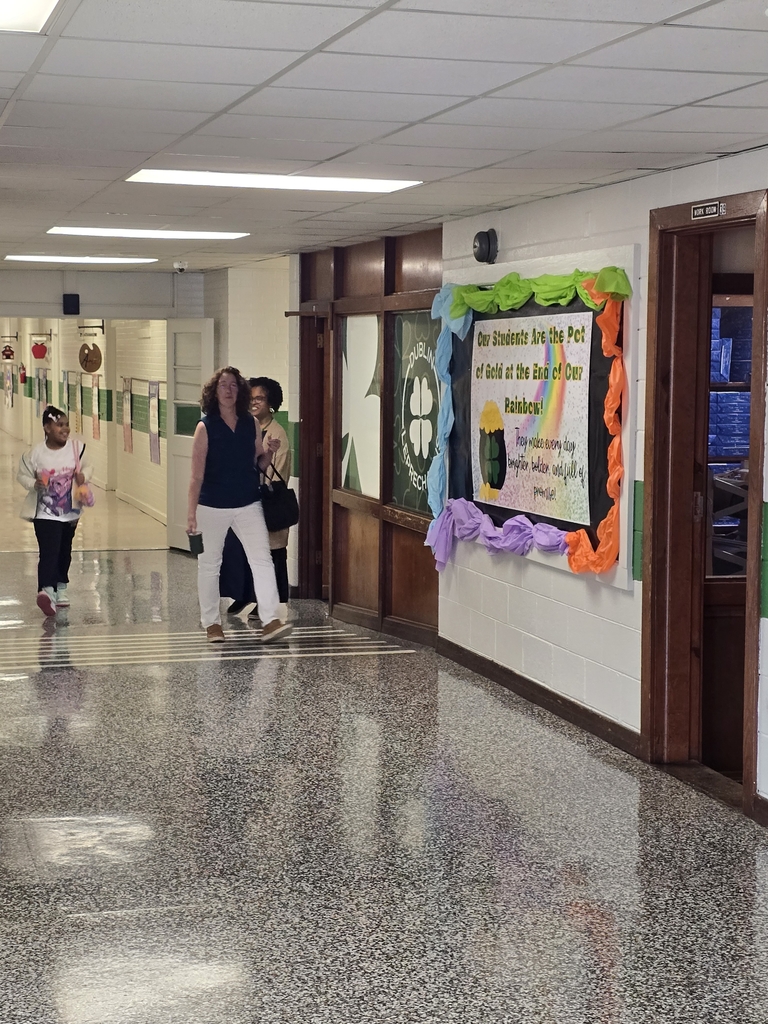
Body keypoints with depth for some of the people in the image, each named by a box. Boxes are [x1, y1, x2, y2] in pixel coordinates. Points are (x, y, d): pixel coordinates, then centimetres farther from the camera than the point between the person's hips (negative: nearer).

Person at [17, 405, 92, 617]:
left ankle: (61, 588, 38)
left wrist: (83, 476, -12)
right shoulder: (36, 453, -13)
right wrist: (34, 484, -21)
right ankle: (46, 590, -31)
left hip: (70, 512, 4)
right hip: (45, 514, -4)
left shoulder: (77, 448, -5)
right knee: (48, 552, -19)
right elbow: (22, 475, -1)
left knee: (64, 553, 19)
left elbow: (86, 466, 10)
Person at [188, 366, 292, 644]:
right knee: (209, 564, 8)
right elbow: (197, 475, -7)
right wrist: (191, 513, -11)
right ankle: (212, 623, 21)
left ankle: (270, 621, -9)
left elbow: (260, 465, 14)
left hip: (248, 505, 3)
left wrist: (269, 453, -8)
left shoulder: (251, 424, 5)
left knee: (262, 560, -7)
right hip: (212, 507, -2)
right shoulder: (205, 427, -6)